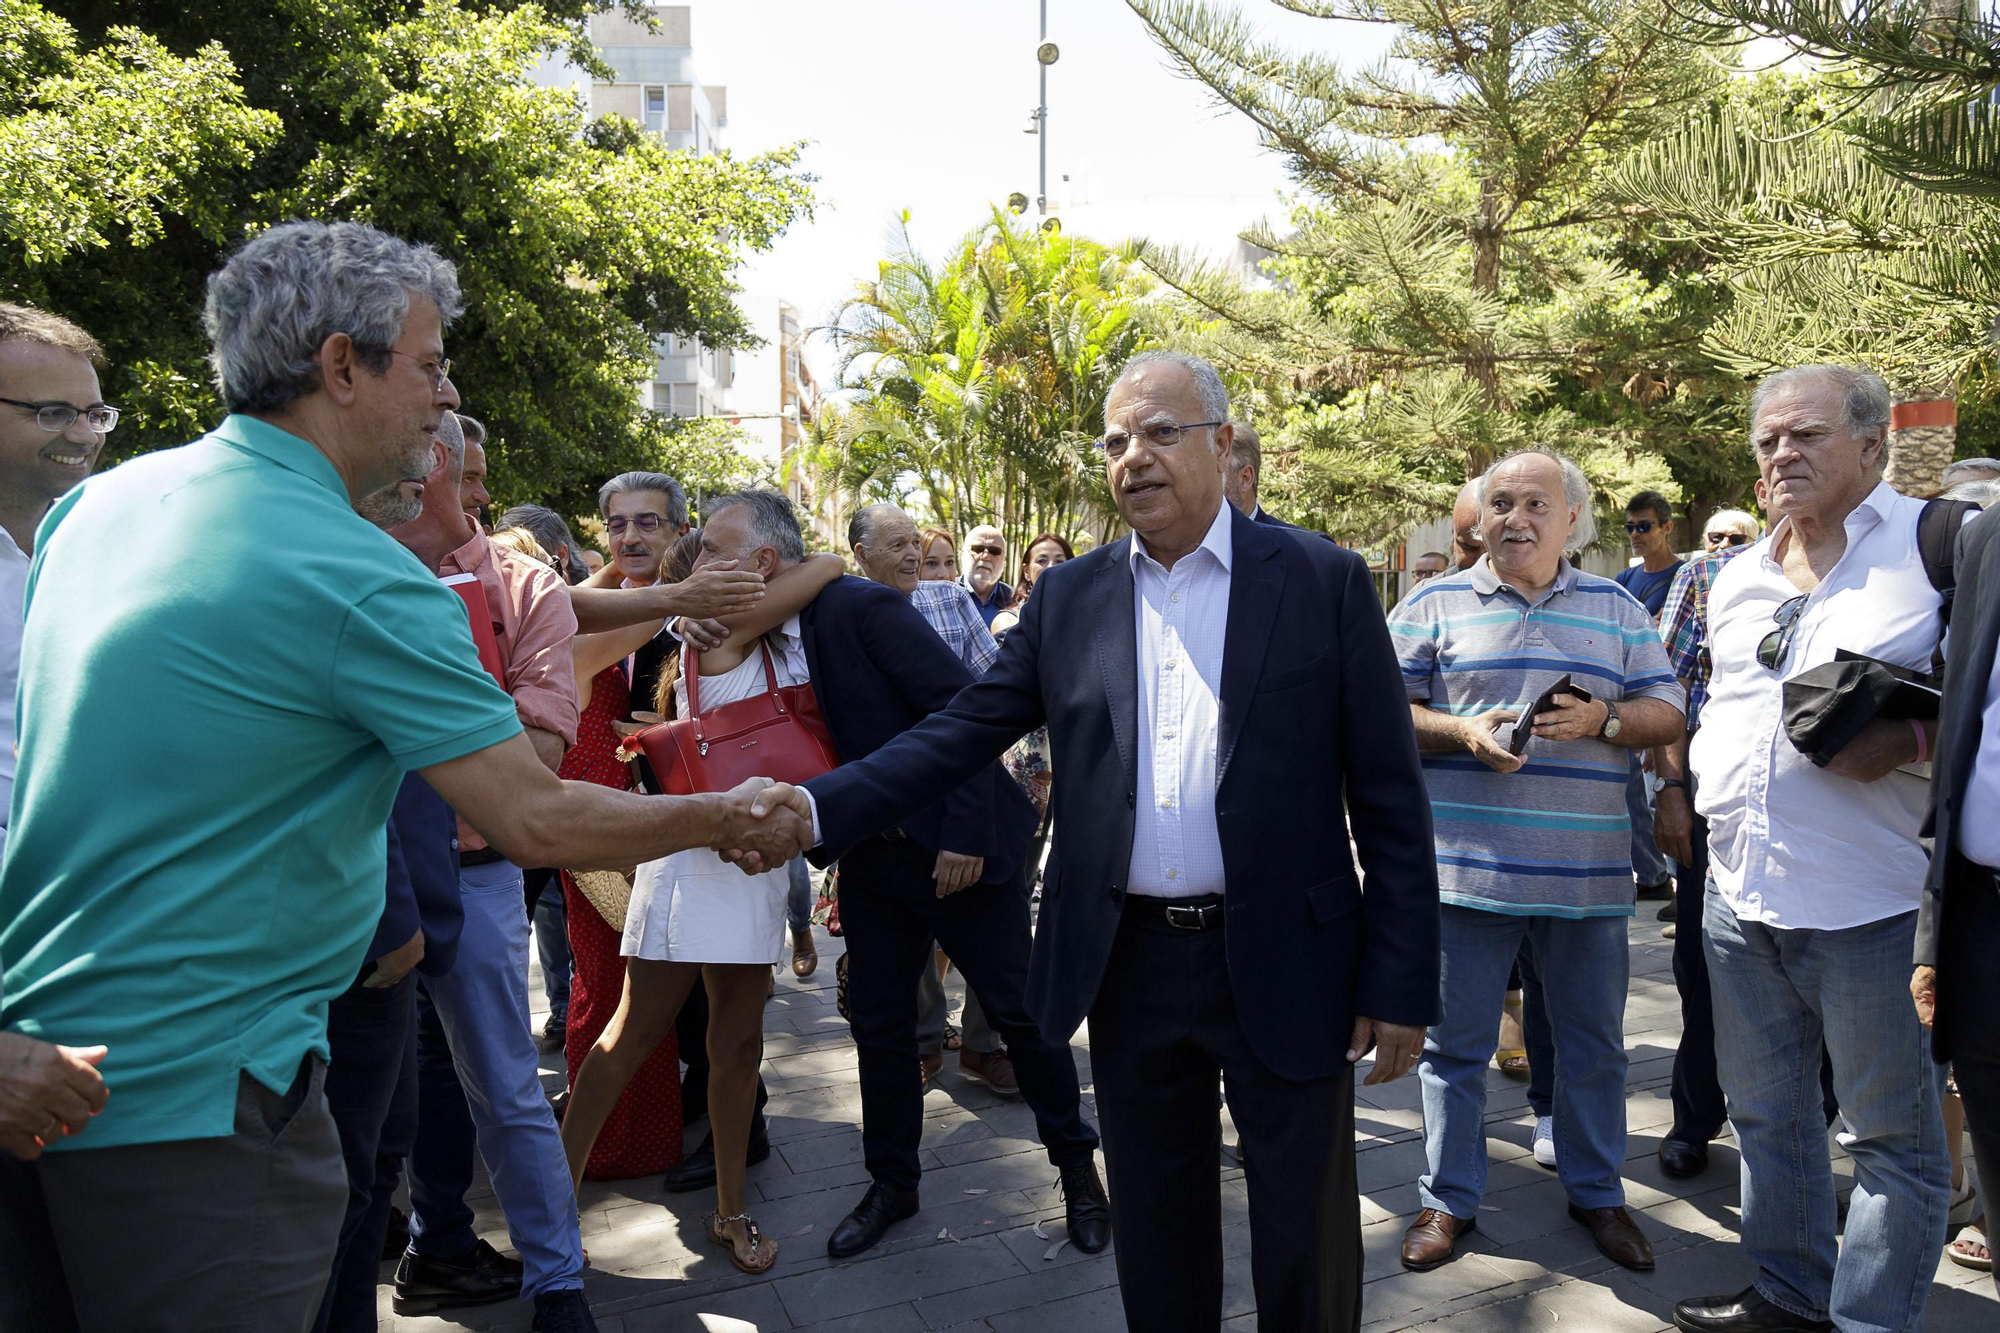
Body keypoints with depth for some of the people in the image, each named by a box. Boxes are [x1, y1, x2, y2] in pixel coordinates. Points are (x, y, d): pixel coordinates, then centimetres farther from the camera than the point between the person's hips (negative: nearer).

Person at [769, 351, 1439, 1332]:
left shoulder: (1324, 582, -5)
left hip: (1283, 967, -2)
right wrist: (817, 806, -15)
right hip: (1130, 966, 3)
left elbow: (1389, 798, -5)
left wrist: (1400, 984, -7)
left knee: (1307, 1248, 12)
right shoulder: (1069, 598, 4)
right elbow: (962, 732, -1)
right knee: (1155, 1244, 19)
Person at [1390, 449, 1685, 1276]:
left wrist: (1602, 719, -11)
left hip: (1587, 870, 2)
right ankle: (1448, 1198, 21)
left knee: (1594, 1043, 14)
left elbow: (1666, 712, 8)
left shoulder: (1618, 610, 11)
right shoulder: (1434, 605, 4)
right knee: (1454, 1042, 6)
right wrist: (1462, 731, -16)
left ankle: (1596, 1192, 33)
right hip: (1467, 861, -2)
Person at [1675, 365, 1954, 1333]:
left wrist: (1911, 739, -21)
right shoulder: (1736, 579, 13)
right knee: (1765, 1111, 18)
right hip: (1739, 894, 6)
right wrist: (1695, 799, 11)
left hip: (1867, 904, -6)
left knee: (1892, 1130, 8)